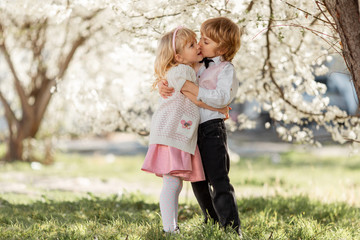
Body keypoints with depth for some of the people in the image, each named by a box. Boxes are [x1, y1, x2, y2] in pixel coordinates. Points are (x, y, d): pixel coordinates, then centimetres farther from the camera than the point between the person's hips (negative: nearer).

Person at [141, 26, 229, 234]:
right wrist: (220, 108, 1)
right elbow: (196, 97, -11)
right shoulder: (180, 71, -9)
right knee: (172, 182, -14)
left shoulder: (190, 71, 23)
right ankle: (169, 229, -17)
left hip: (182, 136, 10)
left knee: (176, 184, 9)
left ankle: (173, 227, 12)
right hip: (170, 133, -10)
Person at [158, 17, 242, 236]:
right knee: (199, 183, 15)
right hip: (193, 129, 8)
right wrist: (163, 86, -7)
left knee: (218, 180, -12)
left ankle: (232, 228, -9)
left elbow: (221, 97, -22)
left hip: (213, 129, -8)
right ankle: (214, 224, 29)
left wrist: (191, 88, -24)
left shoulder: (226, 69, -7)